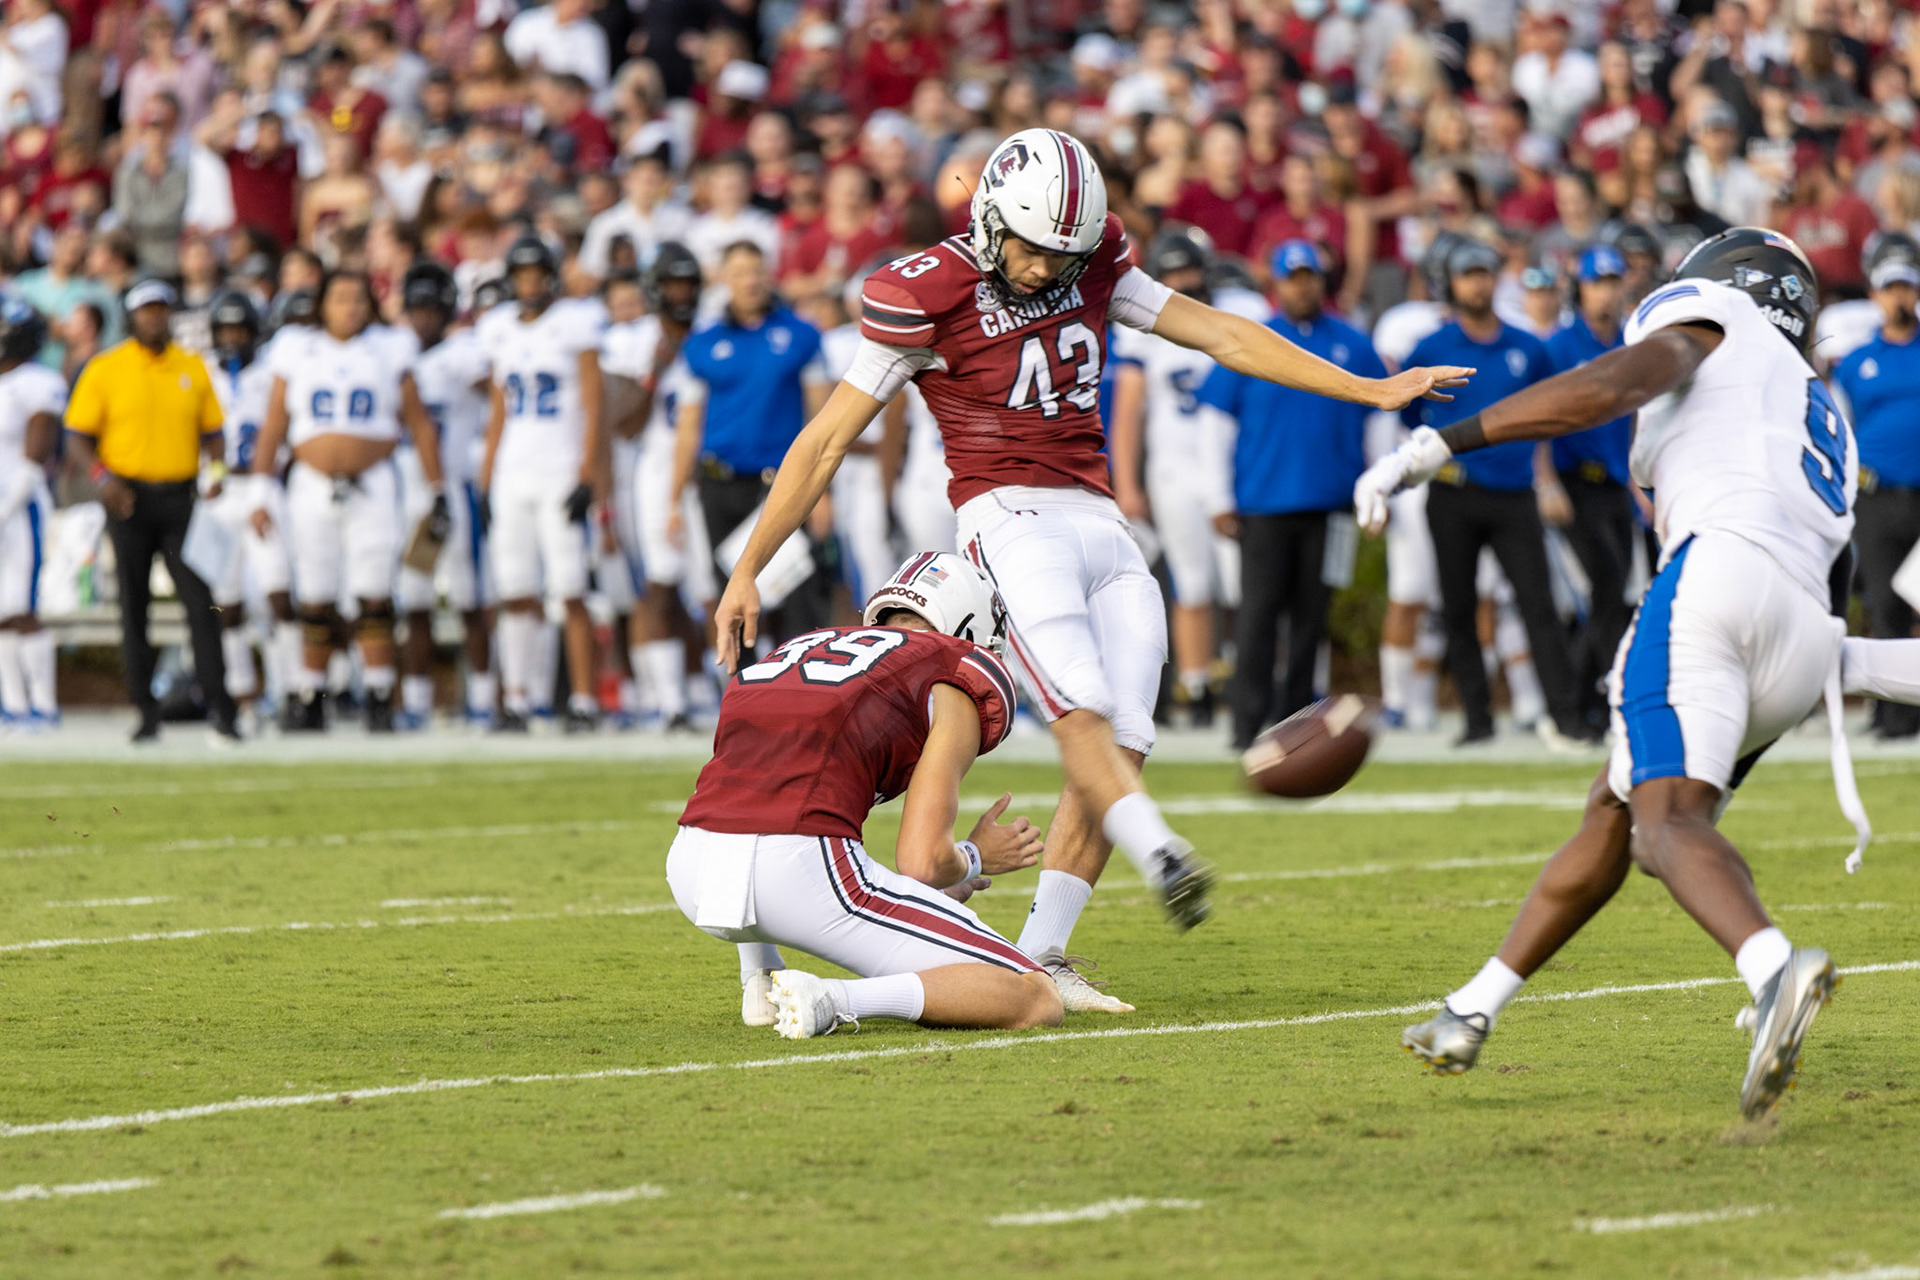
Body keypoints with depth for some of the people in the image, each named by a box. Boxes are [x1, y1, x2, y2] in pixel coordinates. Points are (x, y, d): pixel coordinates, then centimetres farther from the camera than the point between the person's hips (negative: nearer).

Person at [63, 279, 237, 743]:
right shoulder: (105, 369, 1)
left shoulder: (192, 368, 10)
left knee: (201, 601, -8)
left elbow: (211, 431, 15)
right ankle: (146, 712, 8)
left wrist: (217, 469, -5)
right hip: (129, 497, -1)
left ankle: (219, 707, -9)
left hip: (181, 496, 1)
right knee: (134, 606, 2)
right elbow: (78, 436, 1)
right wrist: (101, 476, -16)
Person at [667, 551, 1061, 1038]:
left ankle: (759, 983, 27)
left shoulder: (798, 649, 32)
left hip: (690, 876, 7)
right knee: (1035, 1001, 0)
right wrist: (975, 859, 27)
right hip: (798, 868, -6)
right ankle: (833, 999, -17)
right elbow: (921, 862, 2)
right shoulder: (954, 687, 13)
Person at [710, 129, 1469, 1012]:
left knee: (1122, 745, -3)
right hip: (1011, 517, -6)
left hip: (1102, 528, 6)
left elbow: (1219, 334, 16)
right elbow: (825, 442, -2)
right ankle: (1162, 857, -48)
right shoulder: (924, 295, -6)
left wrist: (1371, 390, 13)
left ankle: (1036, 960, 0)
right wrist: (746, 573, -1)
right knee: (1082, 713, -27)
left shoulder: (1093, 265, 10)